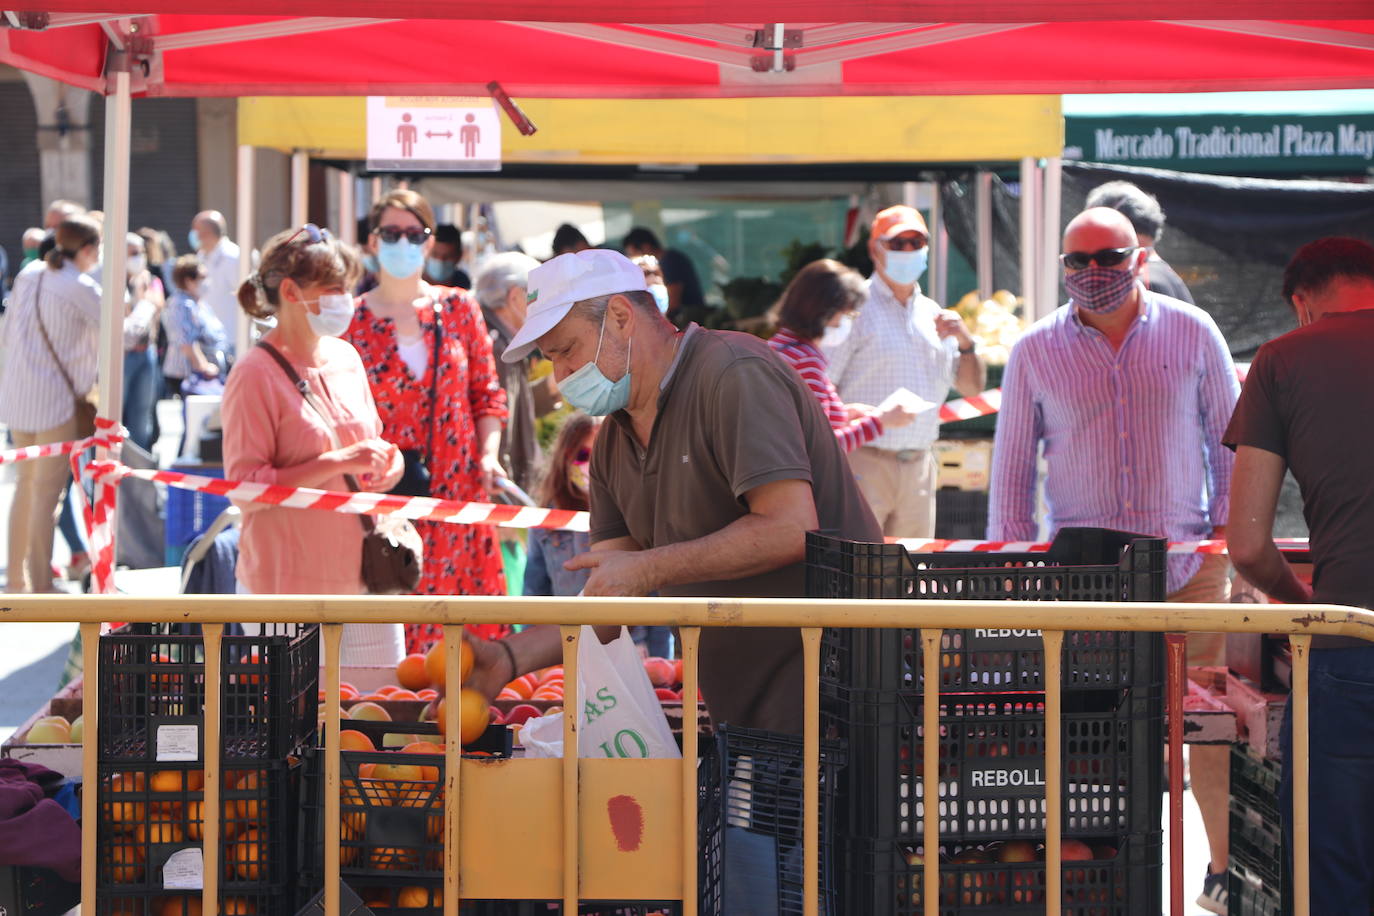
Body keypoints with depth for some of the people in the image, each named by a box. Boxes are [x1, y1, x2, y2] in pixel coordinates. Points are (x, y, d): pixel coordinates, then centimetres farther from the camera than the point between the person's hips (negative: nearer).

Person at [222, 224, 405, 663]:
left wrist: (386, 461, 0)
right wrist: (337, 463, -21)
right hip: (289, 581, -7)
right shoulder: (256, 375, -11)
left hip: (363, 572, 7)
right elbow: (245, 485, -16)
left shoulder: (346, 358, 11)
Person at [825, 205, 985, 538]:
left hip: (919, 469, 6)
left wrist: (965, 342, 0)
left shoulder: (932, 315, 16)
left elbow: (972, 387, 19)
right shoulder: (856, 308, -3)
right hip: (863, 461, -6)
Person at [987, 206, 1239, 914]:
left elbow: (1230, 439, 10)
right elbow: (1011, 468, 9)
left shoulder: (1191, 332, 4)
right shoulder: (1036, 352, 4)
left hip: (1188, 567, 0)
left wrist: (1230, 530, 4)